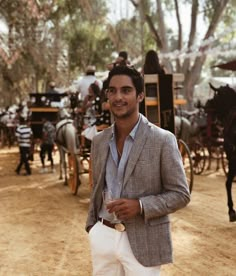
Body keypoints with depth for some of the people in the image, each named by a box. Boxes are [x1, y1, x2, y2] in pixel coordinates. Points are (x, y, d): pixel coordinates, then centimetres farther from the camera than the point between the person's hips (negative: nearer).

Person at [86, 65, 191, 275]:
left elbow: (180, 194, -8)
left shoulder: (162, 140, -10)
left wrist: (140, 205, -20)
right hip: (103, 236, 4)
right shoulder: (99, 141, 6)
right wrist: (92, 226, 11)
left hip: (143, 241, -4)